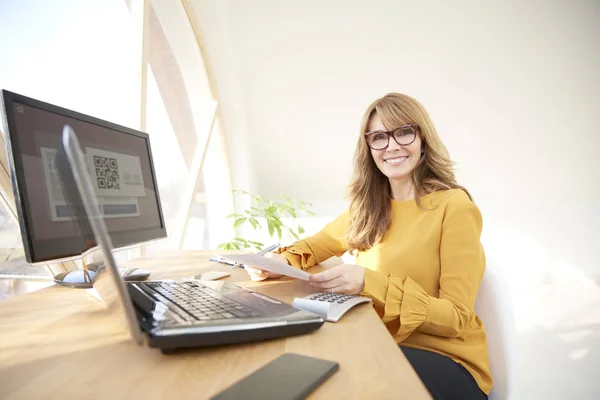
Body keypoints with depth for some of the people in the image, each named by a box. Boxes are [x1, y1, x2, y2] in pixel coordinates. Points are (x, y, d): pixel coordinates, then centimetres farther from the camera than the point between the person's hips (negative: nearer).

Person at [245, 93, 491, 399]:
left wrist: (371, 284, -30)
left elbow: (457, 318, -15)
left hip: (445, 359, -4)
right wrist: (280, 261, -8)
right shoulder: (369, 206, 3)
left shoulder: (454, 206, -14)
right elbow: (316, 245, 15)